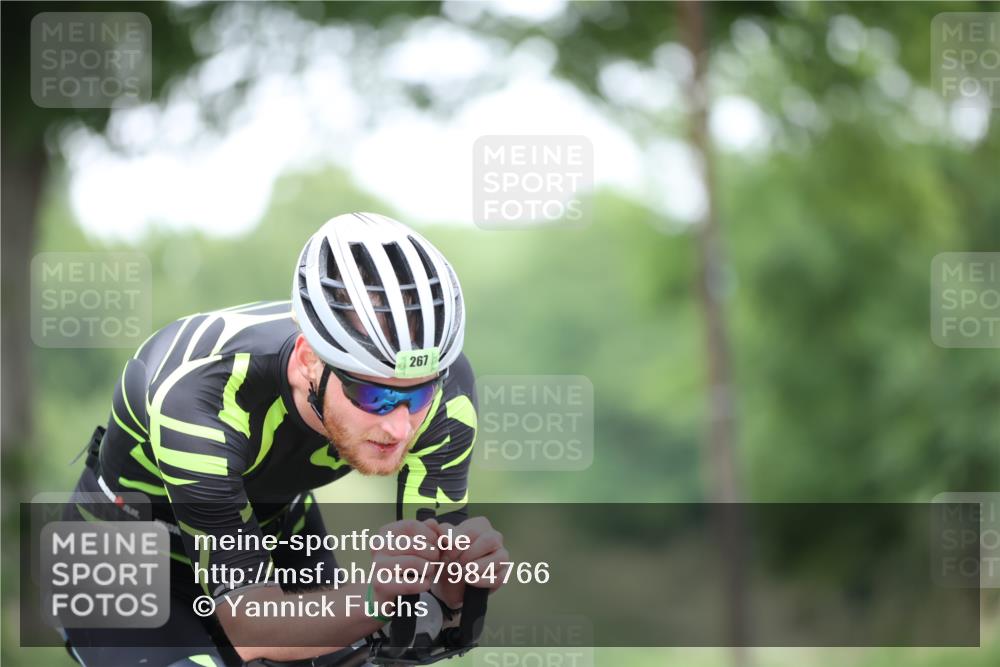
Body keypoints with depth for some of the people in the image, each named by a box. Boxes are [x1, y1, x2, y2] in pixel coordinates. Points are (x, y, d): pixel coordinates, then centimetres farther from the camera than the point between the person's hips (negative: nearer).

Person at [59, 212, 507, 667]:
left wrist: (462, 573, -45)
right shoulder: (198, 395, -39)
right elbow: (251, 629, -39)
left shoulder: (443, 384, -27)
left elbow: (434, 581, -22)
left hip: (274, 532, 5)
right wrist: (375, 597, -57)